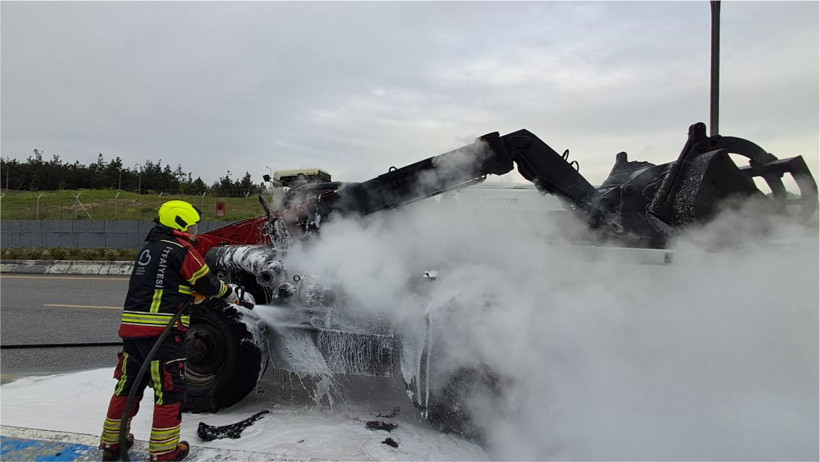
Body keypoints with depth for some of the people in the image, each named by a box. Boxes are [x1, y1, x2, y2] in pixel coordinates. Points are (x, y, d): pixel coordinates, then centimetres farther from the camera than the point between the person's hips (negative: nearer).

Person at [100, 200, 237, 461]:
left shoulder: (149, 247, 18)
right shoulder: (181, 249, -8)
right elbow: (206, 283, -4)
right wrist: (228, 293, 15)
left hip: (131, 328, 9)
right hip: (162, 332, -8)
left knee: (128, 385, 19)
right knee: (170, 390, 2)